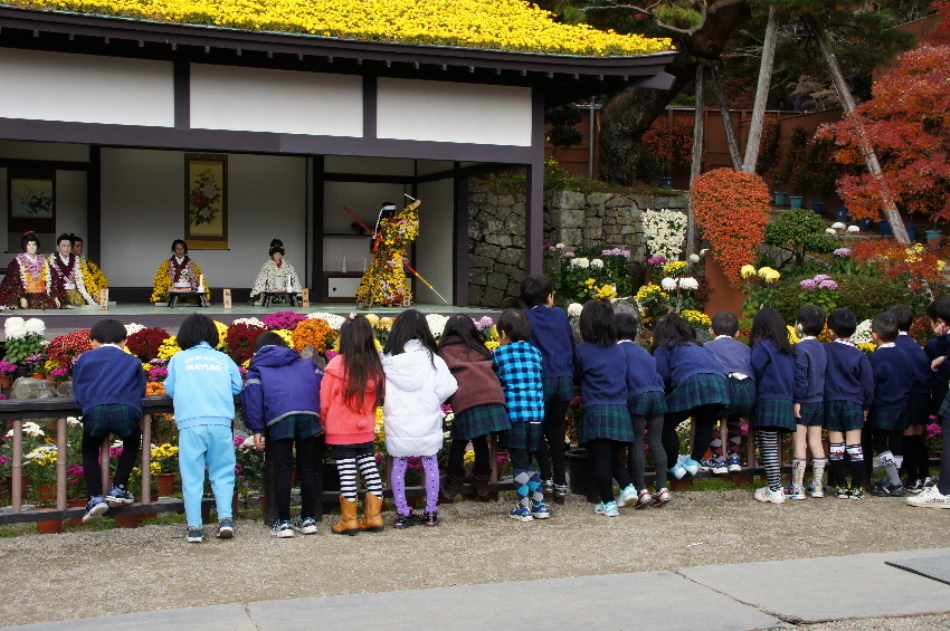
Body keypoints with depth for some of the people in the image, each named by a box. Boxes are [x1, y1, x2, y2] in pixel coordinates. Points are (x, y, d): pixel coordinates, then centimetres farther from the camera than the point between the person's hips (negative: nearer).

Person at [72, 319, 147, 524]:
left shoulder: (84, 359, 22)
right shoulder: (132, 361, 23)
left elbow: (76, 389, 22)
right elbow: (141, 390, 24)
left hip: (95, 412, -1)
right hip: (126, 412, 1)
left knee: (89, 452, 23)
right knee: (132, 444, 32)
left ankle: (95, 497, 6)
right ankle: (118, 489, 22)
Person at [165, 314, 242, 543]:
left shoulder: (178, 359, 12)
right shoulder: (223, 359, 13)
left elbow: (170, 389, 16)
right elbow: (237, 387, 13)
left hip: (190, 423, -1)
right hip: (220, 423, 1)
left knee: (192, 476, 4)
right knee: (222, 473, 9)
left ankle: (194, 527, 2)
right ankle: (225, 518, -3)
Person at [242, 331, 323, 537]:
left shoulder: (258, 366, 23)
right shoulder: (306, 363, 31)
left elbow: (252, 394, 8)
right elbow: (320, 383, 19)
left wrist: (257, 428, 5)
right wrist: (321, 420, 19)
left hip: (279, 418, -2)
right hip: (309, 415, 3)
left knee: (282, 471, 2)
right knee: (307, 468, 11)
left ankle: (284, 523, 2)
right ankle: (309, 519, 15)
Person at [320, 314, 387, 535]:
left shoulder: (337, 365, -12)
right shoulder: (375, 366, -2)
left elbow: (324, 401, -5)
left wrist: (323, 422, 11)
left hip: (340, 433, -4)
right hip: (366, 432, 4)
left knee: (347, 476, 2)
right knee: (370, 471, 12)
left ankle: (349, 520, 10)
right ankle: (373, 517, 16)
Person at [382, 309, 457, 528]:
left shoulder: (387, 359, -6)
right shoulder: (430, 358, -7)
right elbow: (448, 387, -8)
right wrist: (434, 402, 9)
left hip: (397, 422, 0)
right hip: (427, 422, 0)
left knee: (399, 466, 10)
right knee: (430, 465, 12)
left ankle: (402, 513, 14)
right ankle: (431, 512, 16)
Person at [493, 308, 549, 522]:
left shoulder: (499, 354, 0)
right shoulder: (536, 352, 11)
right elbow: (541, 381, 14)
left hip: (514, 414, -4)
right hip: (537, 414, 4)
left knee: (519, 462, 3)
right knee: (528, 461, 17)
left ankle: (524, 508, 6)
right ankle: (539, 504, 17)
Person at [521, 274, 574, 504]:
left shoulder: (524, 318, -2)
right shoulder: (560, 315, 8)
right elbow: (571, 345, 13)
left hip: (541, 381, -3)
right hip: (565, 380, 3)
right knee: (556, 432, 12)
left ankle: (547, 478, -2)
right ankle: (561, 483, 11)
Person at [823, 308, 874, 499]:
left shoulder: (824, 351, -6)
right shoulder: (859, 356, -5)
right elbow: (868, 384, 1)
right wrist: (866, 406, 12)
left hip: (831, 403, 0)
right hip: (853, 404, 0)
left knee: (836, 447, 6)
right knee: (854, 446, 3)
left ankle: (841, 487, 8)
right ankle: (857, 487, 4)